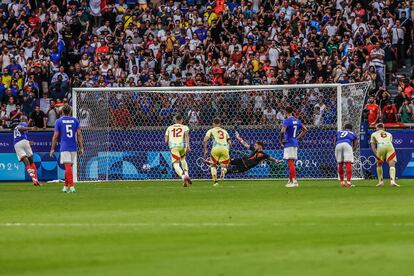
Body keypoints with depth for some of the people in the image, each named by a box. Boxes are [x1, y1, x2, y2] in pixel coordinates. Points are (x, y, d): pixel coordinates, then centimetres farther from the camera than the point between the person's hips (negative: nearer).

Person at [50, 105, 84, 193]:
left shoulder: (58, 121, 1)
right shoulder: (75, 120, 7)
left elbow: (55, 136, -1)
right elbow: (79, 135, 2)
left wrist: (52, 149, 5)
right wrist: (81, 148, 5)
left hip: (64, 147, -3)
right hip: (73, 147, 3)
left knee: (68, 167, -9)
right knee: (68, 167, 15)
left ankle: (71, 186, -20)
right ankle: (66, 186, 21)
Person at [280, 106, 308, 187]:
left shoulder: (287, 121, -12)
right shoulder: (296, 121, 12)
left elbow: (282, 131, -26)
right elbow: (305, 130, 16)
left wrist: (281, 140, -10)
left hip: (288, 143, -8)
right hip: (295, 143, 8)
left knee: (290, 162, -9)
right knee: (290, 163, 15)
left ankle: (294, 181, -16)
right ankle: (290, 180, 19)